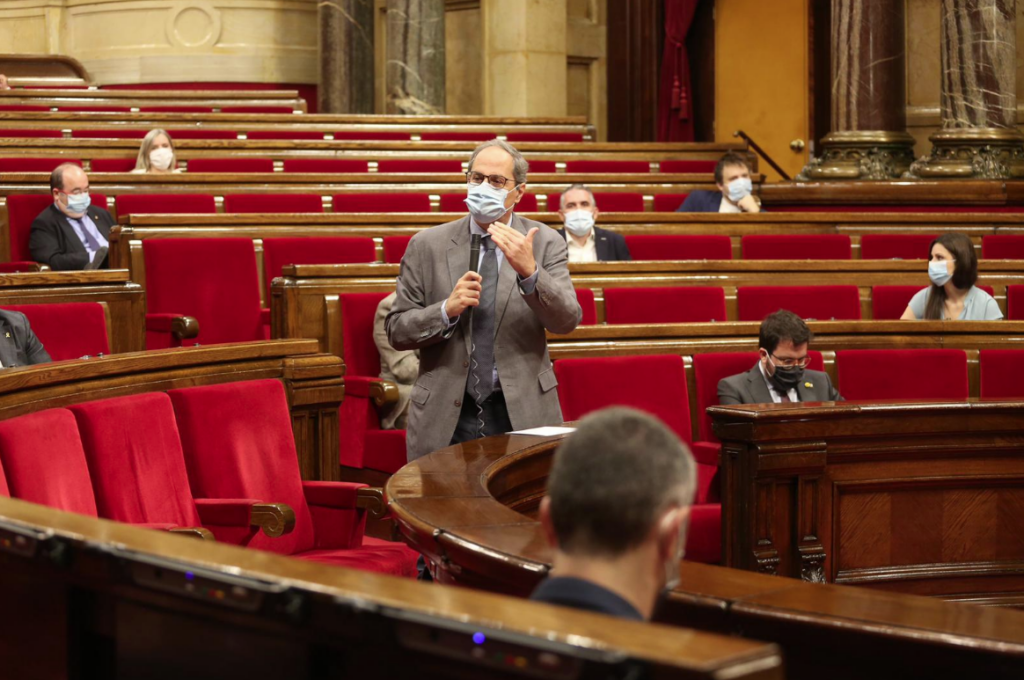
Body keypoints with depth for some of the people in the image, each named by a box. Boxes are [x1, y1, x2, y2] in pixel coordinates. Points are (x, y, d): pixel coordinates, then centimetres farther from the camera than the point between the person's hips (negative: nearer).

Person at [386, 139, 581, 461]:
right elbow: (396, 331, 2)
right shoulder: (427, 245, 3)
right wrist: (446, 310, -16)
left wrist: (529, 273, -26)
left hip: (522, 412, 0)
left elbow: (567, 321, -10)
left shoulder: (545, 243, 2)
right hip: (447, 417, 0)